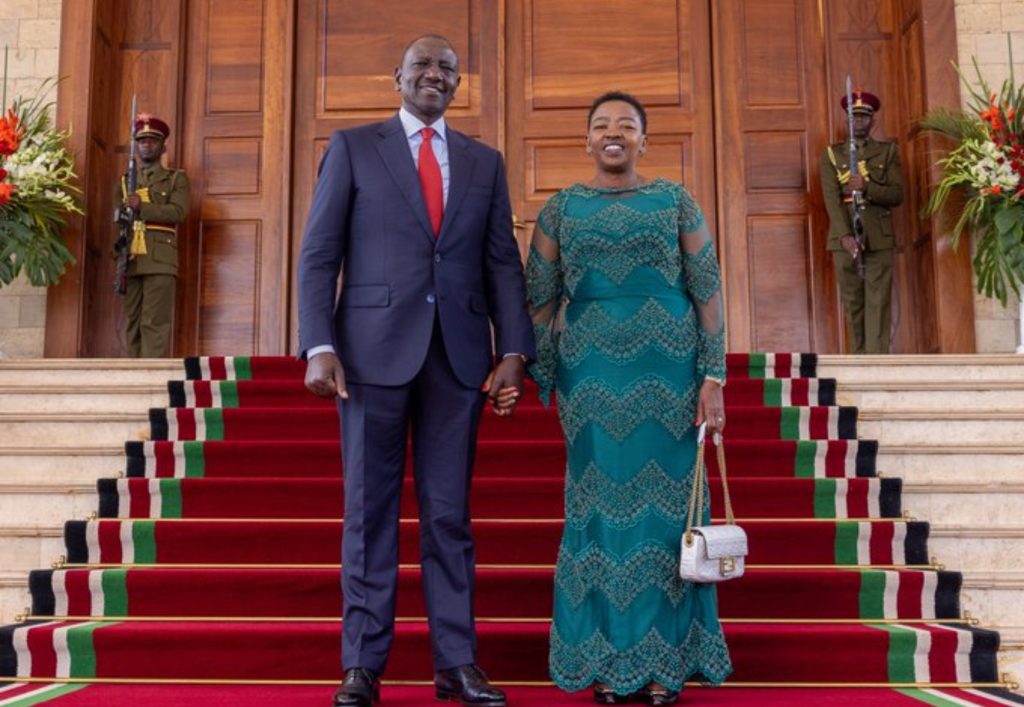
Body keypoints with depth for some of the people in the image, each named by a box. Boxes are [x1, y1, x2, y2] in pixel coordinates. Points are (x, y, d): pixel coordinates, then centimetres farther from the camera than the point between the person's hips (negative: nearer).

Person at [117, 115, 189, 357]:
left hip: (160, 259, -4)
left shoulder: (176, 178, 12)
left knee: (155, 323, -12)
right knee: (133, 323, 2)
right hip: (130, 260, 4)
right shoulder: (125, 181, 23)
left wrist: (141, 207, -15)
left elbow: (178, 211, -4)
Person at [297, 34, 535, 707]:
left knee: (450, 513, 6)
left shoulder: (484, 162, 15)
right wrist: (320, 346, -10)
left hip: (460, 353, 2)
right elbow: (319, 254, 1)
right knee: (370, 511, 3)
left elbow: (503, 263, 9)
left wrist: (513, 351, -2)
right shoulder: (353, 146, 7)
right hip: (375, 347, -2)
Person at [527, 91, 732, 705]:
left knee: (665, 503, 3)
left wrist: (713, 377, -6)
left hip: (667, 372, -1)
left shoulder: (675, 202, 5)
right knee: (601, 505, 5)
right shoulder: (561, 209, 8)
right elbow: (540, 298, 7)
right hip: (591, 373, 1)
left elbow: (708, 292, 1)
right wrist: (538, 376, 1)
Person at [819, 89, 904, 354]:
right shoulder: (831, 154, 9)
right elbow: (832, 199, -3)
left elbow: (897, 195, 2)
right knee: (852, 302, 4)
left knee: (878, 302, -6)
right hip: (845, 238, 1)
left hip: (879, 238, 0)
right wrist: (845, 235, -15)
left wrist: (867, 187, -16)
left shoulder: (888, 151, 10)